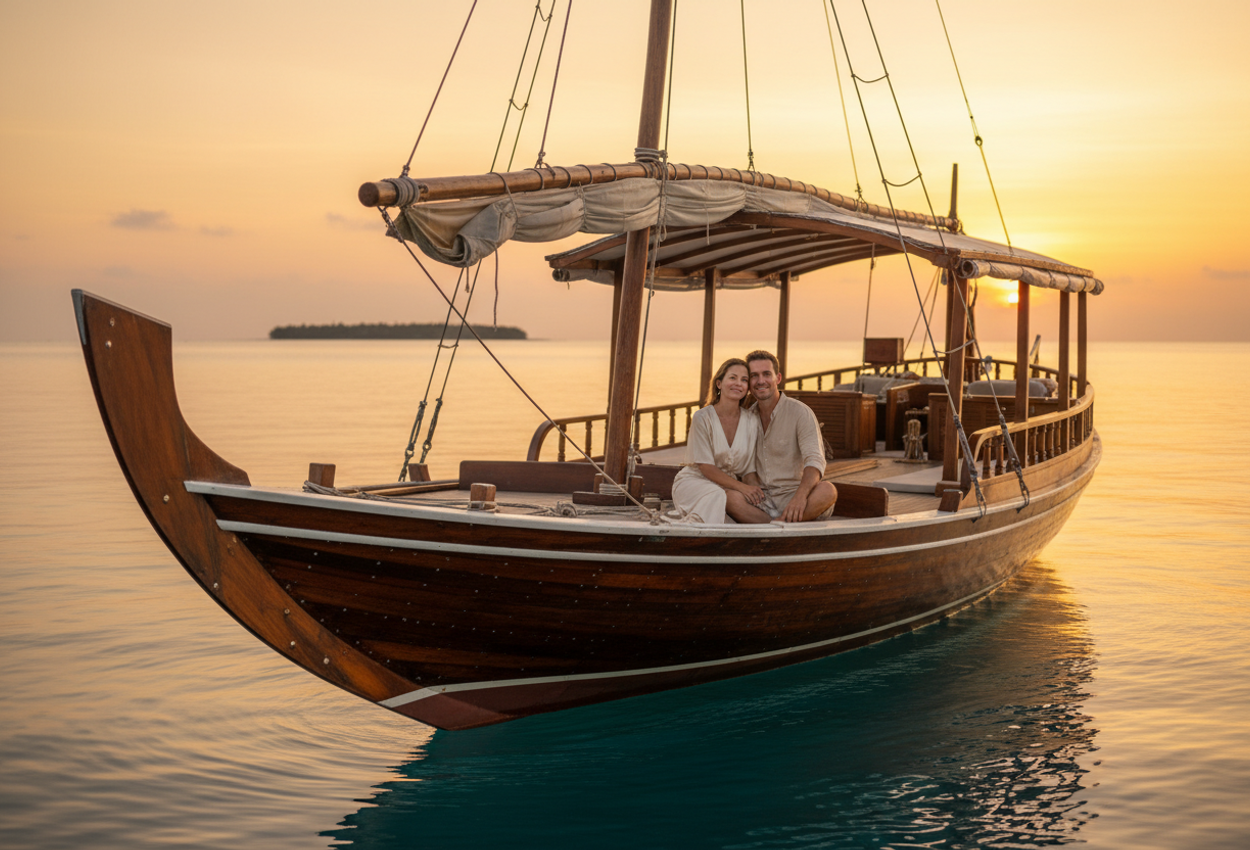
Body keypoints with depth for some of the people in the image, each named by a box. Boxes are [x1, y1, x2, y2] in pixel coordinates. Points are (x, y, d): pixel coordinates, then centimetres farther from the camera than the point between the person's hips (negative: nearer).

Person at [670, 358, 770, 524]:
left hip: (731, 486, 3)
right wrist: (741, 487, -22)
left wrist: (755, 489, -16)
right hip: (695, 481, -3)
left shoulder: (752, 421, 3)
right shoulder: (702, 417, -8)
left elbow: (750, 469, 6)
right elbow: (705, 467, -12)